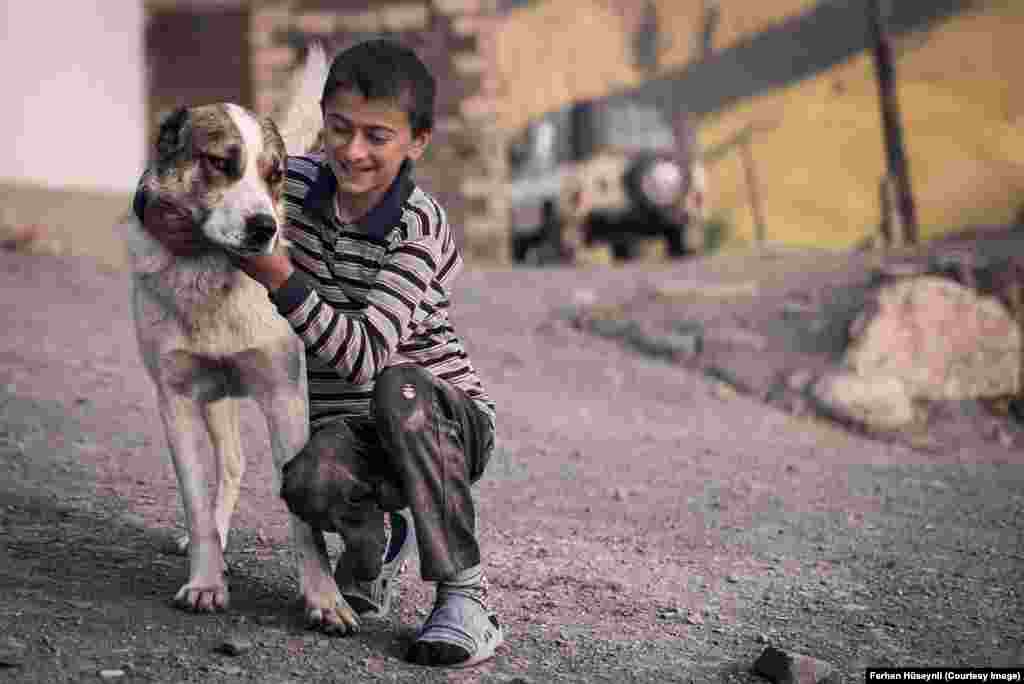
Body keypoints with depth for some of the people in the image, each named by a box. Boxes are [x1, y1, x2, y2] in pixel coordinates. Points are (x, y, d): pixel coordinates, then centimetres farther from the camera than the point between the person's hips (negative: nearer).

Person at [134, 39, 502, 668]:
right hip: (344, 426, 3)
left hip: (445, 425, -3)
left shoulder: (419, 226, -18)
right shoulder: (298, 182, -1)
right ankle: (376, 539, 6)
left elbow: (365, 357, -29)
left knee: (399, 390, -38)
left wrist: (275, 274, -35)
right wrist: (158, 215, -12)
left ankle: (465, 592, -25)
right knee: (309, 482, -33)